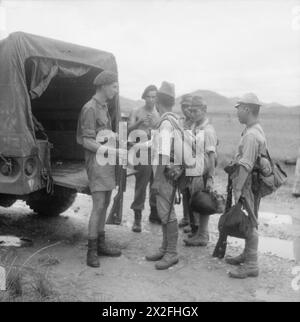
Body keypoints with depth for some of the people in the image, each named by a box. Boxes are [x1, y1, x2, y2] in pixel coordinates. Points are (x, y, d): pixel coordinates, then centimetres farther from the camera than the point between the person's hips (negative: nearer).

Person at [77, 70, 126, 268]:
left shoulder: (104, 107, 15)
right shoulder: (90, 109, -12)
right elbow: (87, 142, -17)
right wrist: (114, 151, -22)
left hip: (108, 162, 9)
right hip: (97, 162, -9)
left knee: (105, 204, 12)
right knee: (98, 206, -8)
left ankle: (101, 244, 23)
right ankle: (92, 251, 1)